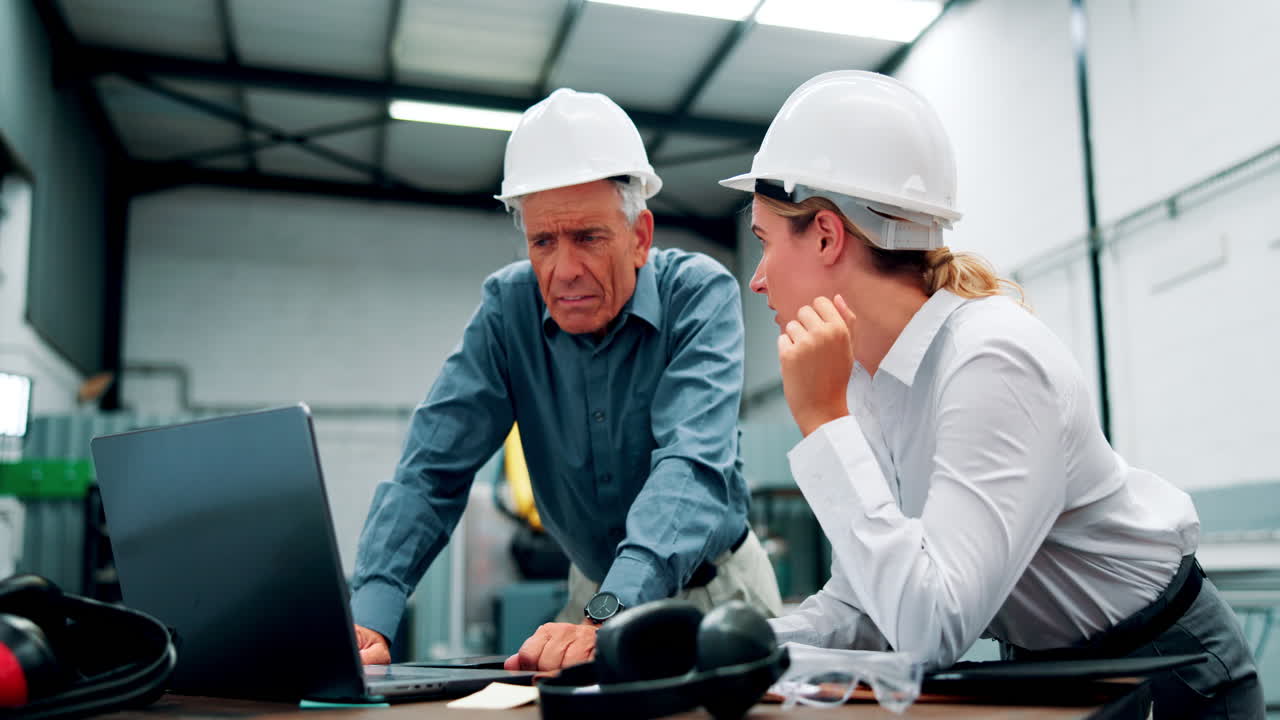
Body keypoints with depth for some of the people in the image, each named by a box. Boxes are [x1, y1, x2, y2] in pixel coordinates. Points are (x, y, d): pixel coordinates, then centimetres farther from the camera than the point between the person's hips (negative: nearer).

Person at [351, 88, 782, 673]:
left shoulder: (701, 294, -18)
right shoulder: (507, 307, -9)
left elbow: (693, 466, -31)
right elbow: (434, 468, -13)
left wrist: (609, 617, -46)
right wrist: (369, 616, -29)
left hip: (714, 587, -1)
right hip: (597, 589, 2)